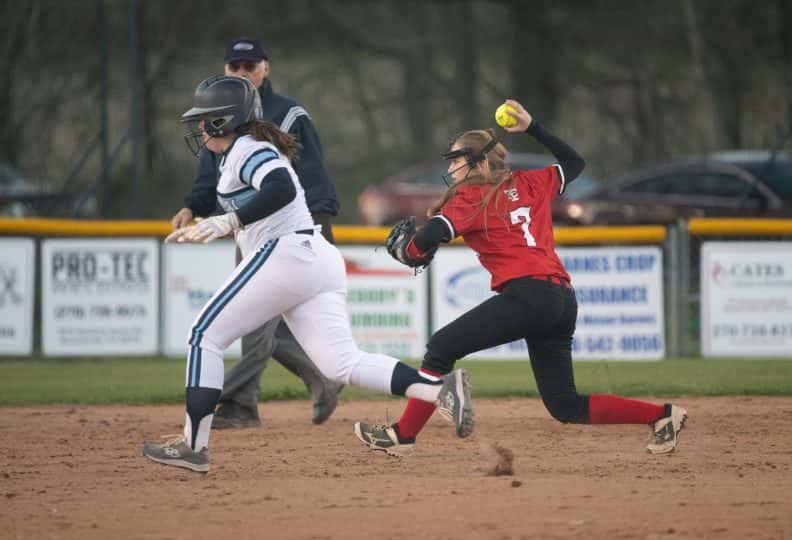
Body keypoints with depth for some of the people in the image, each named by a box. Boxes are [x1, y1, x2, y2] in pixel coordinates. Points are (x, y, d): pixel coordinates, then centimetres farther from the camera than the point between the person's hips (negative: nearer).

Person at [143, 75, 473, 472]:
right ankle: (440, 388, -20)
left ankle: (193, 446, -5)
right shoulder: (237, 154, 25)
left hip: (286, 254, -10)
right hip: (319, 260, 10)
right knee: (343, 365, -2)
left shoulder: (247, 149, -5)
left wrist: (229, 221, -27)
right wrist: (203, 230, 34)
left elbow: (282, 189, -25)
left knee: (205, 337, 0)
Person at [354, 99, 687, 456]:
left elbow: (431, 235, -11)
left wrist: (405, 250, 9)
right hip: (564, 302, 8)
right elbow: (574, 163, 39)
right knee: (566, 407, 10)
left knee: (441, 348, -3)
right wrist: (532, 128, 36)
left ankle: (403, 434, -6)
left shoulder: (470, 196, 4)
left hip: (528, 295, -8)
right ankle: (661, 415, 2)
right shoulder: (529, 184, 22)